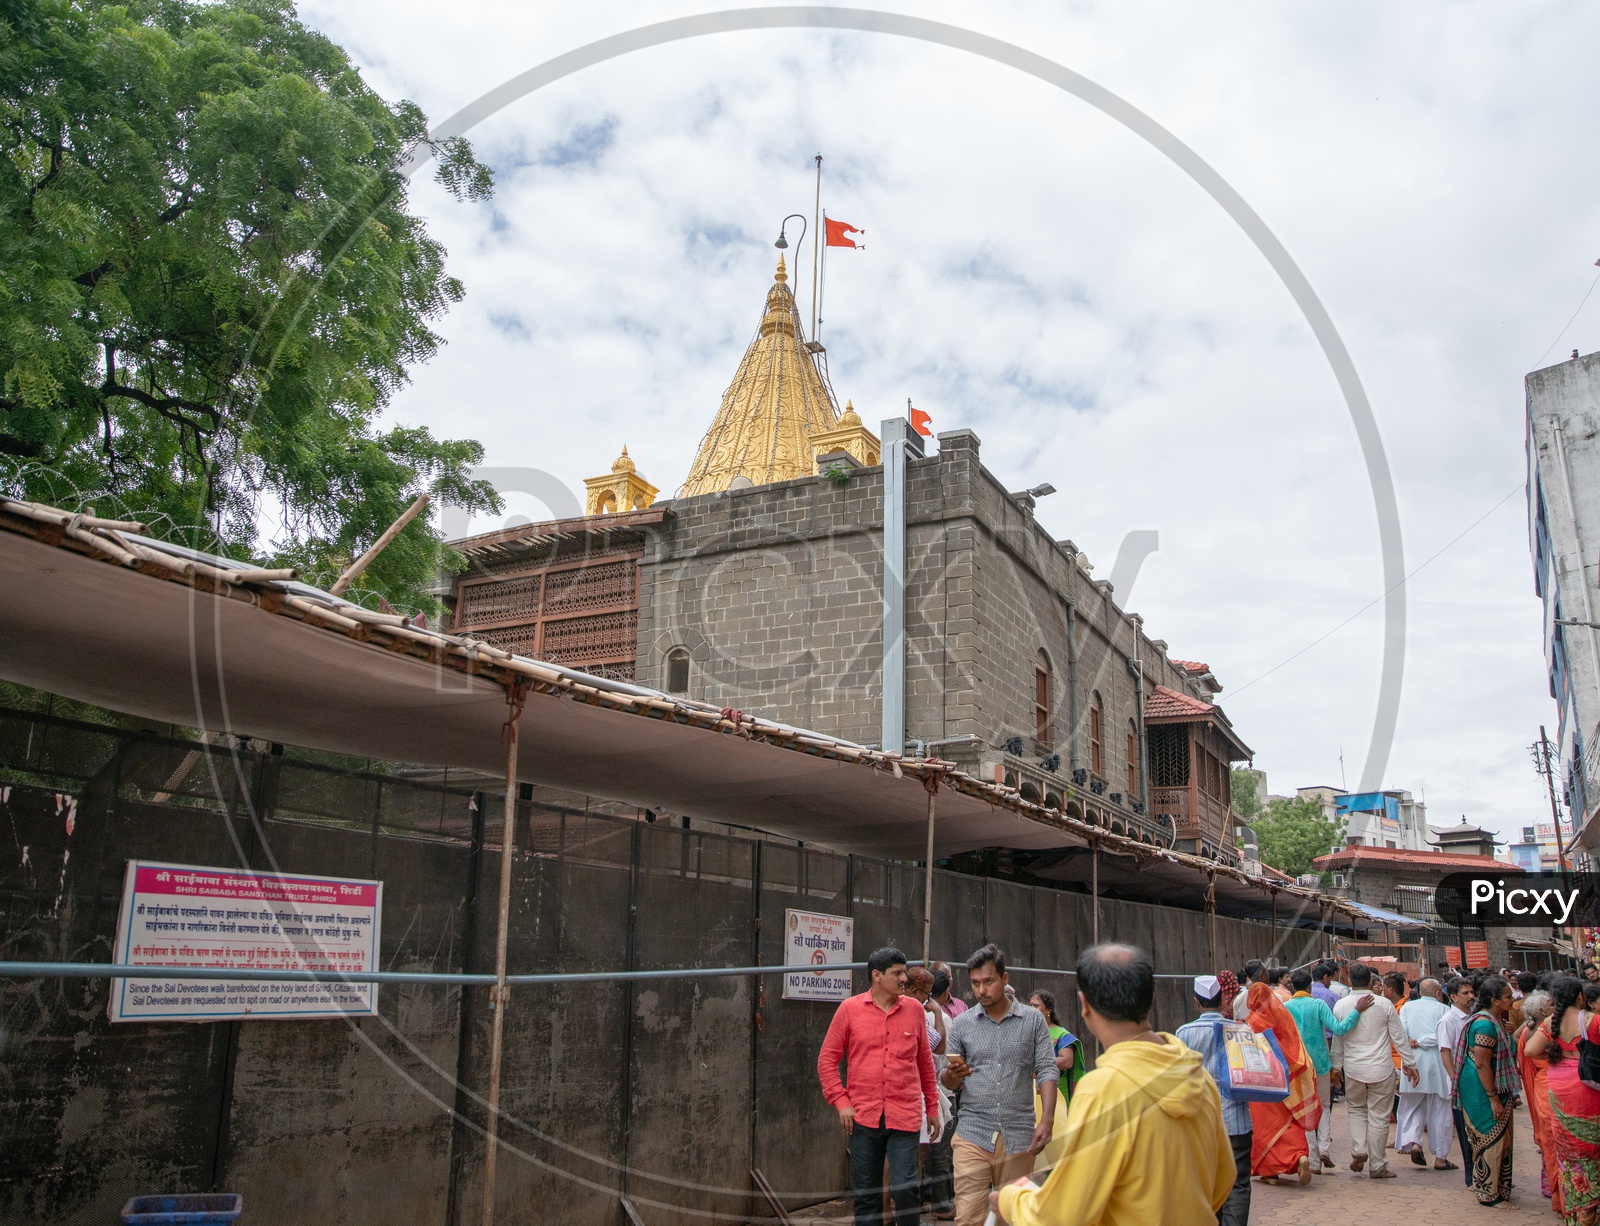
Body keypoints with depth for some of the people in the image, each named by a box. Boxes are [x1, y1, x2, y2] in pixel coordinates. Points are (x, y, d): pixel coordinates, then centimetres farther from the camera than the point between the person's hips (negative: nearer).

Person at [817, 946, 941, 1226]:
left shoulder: (914, 1009, 6)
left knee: (905, 1189, -6)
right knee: (865, 1194, 8)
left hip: (905, 1117, 0)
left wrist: (932, 1106, 16)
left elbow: (925, 1061, 14)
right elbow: (827, 1059, 4)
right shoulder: (849, 1009, 1)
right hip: (863, 1118, 0)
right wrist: (840, 1102, -4)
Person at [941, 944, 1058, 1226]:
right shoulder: (962, 1024, 7)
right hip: (972, 1135, 0)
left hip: (1019, 1137, 0)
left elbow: (1047, 1071, 1)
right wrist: (952, 1074, -13)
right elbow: (947, 1081, 10)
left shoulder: (1033, 1020, 4)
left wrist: (1047, 1119, -11)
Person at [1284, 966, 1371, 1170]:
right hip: (1320, 1062, 0)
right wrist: (1358, 1011, -14)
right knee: (1324, 1106, 19)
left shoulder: (1284, 1007, -4)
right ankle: (1324, 1147, -1)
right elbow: (1339, 1029, -17)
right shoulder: (1318, 1004, -9)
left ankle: (1314, 1161, 8)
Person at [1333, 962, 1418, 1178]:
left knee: (1356, 1110, 20)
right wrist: (1410, 1064, 8)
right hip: (1381, 1069, -1)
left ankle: (1358, 1151, 1)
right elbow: (1399, 1037, -2)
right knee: (1379, 1116, 7)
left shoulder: (1340, 1006, -3)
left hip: (1353, 1069, 1)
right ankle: (1378, 1166, 13)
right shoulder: (1384, 1004, -7)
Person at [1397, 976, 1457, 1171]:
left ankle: (1412, 1142, -8)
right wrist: (1421, 1043, -7)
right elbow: (1443, 1036, -13)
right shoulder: (1443, 1009, -1)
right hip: (1437, 1064, -2)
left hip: (1413, 1064, 2)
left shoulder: (1407, 1007, 7)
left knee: (1413, 1106, 12)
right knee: (1439, 1110, 6)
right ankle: (1440, 1157, 10)